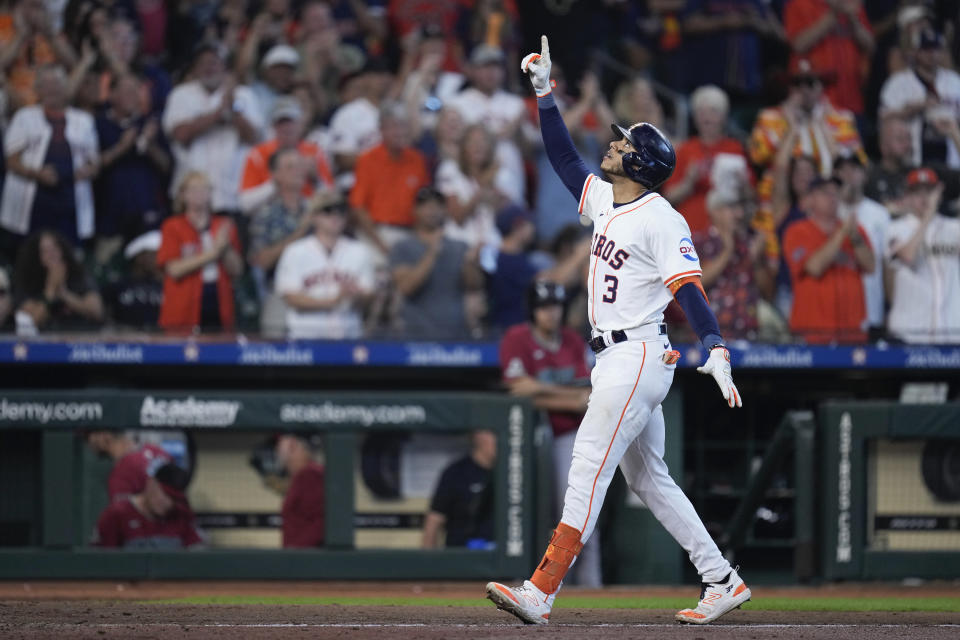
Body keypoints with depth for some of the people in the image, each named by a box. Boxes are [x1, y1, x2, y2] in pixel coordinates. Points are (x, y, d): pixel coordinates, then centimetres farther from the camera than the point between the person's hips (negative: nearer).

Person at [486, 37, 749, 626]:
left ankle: (542, 593, -19)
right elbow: (565, 159, 25)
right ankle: (723, 582, 15)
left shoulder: (661, 219, -13)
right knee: (650, 481, 12)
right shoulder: (604, 199, 13)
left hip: (639, 355, -10)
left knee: (588, 468, -14)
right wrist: (545, 95, 17)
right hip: (615, 359, 10)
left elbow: (690, 288, -21)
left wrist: (716, 351, -34)